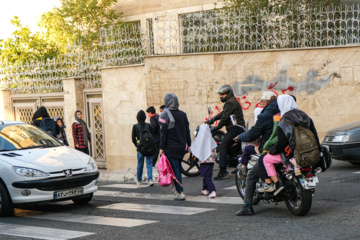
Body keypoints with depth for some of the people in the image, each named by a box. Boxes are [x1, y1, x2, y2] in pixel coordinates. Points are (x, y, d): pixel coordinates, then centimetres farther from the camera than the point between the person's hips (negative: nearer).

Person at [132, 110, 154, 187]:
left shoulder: (135, 126, -3)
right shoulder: (149, 126, 1)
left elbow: (133, 138, 0)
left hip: (140, 148, 0)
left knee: (140, 164, 11)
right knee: (149, 163, 1)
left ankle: (139, 180, 22)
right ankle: (150, 179, -14)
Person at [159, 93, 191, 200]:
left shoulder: (164, 115, -10)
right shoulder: (183, 114, 7)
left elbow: (163, 132, -12)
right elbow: (187, 130, 11)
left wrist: (162, 147, -9)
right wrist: (189, 144, 19)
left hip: (171, 147, -5)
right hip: (182, 147, 5)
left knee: (175, 169, -3)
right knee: (178, 168, 16)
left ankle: (180, 192, -8)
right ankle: (178, 190, 21)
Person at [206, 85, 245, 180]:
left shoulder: (230, 102, -12)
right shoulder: (233, 101, 23)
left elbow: (225, 117, -18)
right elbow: (223, 114, 28)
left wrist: (217, 127, -14)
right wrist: (213, 119, 21)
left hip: (235, 128, -11)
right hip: (239, 128, 11)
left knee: (223, 147, -16)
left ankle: (222, 170, -23)